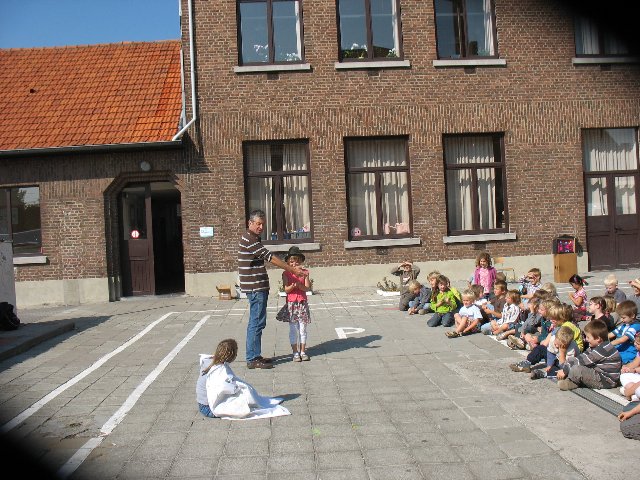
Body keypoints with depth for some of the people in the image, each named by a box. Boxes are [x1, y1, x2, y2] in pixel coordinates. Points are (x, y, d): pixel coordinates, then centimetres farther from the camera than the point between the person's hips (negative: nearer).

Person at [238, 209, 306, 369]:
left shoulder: (254, 238, 17)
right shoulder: (249, 239, -16)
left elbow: (266, 258, 20)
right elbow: (270, 257, -19)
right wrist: (292, 270, -16)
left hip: (258, 287, 11)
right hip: (255, 288, -11)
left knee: (256, 323, 15)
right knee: (257, 322, -6)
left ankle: (255, 356, 23)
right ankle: (253, 359, -1)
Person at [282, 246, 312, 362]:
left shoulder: (304, 272, 3)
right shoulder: (286, 274, -1)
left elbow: (307, 288, -6)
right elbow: (286, 290, -7)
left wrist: (299, 285, -23)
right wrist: (292, 286, -26)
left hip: (302, 303, 1)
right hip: (291, 304, -1)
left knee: (303, 329, 6)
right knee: (293, 330, 3)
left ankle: (303, 351, 15)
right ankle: (295, 352, 11)